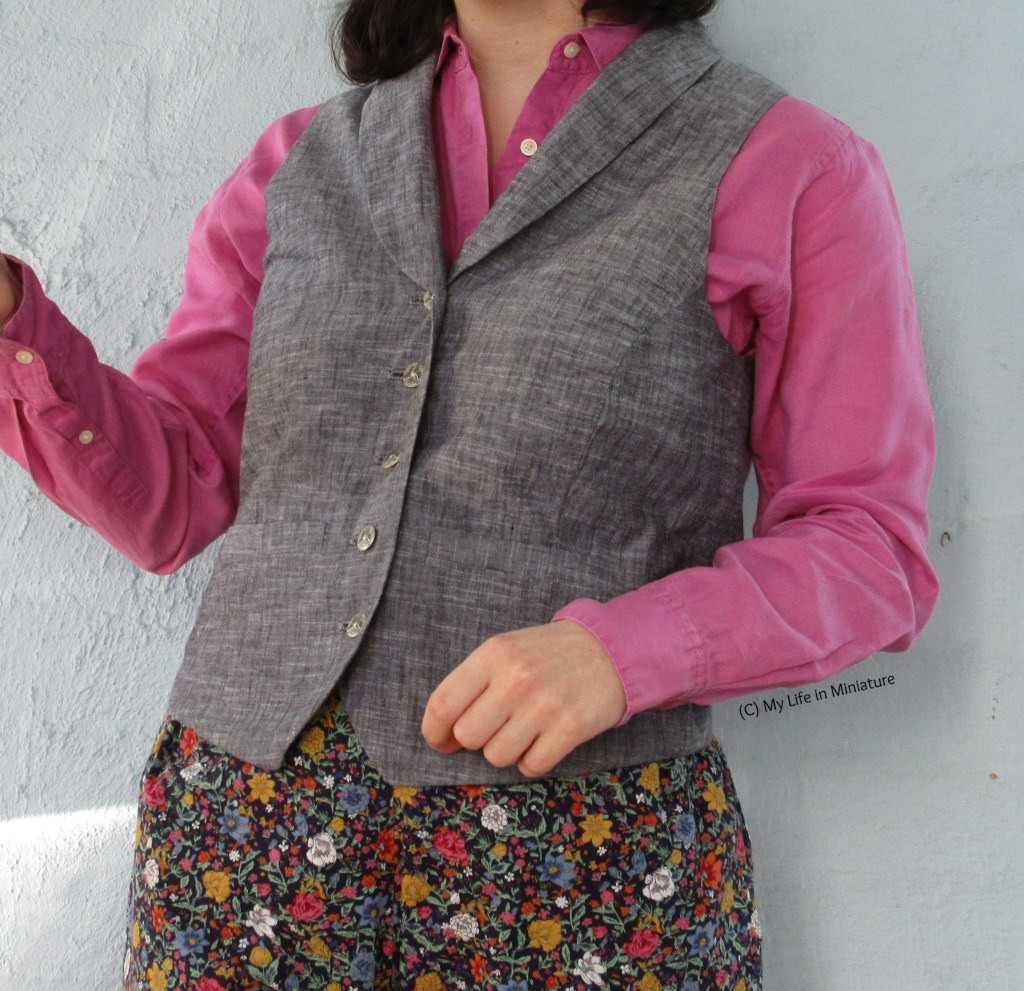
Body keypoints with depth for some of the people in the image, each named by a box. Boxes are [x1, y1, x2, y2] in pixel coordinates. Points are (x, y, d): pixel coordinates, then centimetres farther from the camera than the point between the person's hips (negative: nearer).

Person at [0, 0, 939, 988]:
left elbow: (867, 546, -3)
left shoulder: (791, 165, 0)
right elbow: (168, 492, 10)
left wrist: (623, 648, -19)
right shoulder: (299, 164, 12)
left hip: (585, 855, -2)